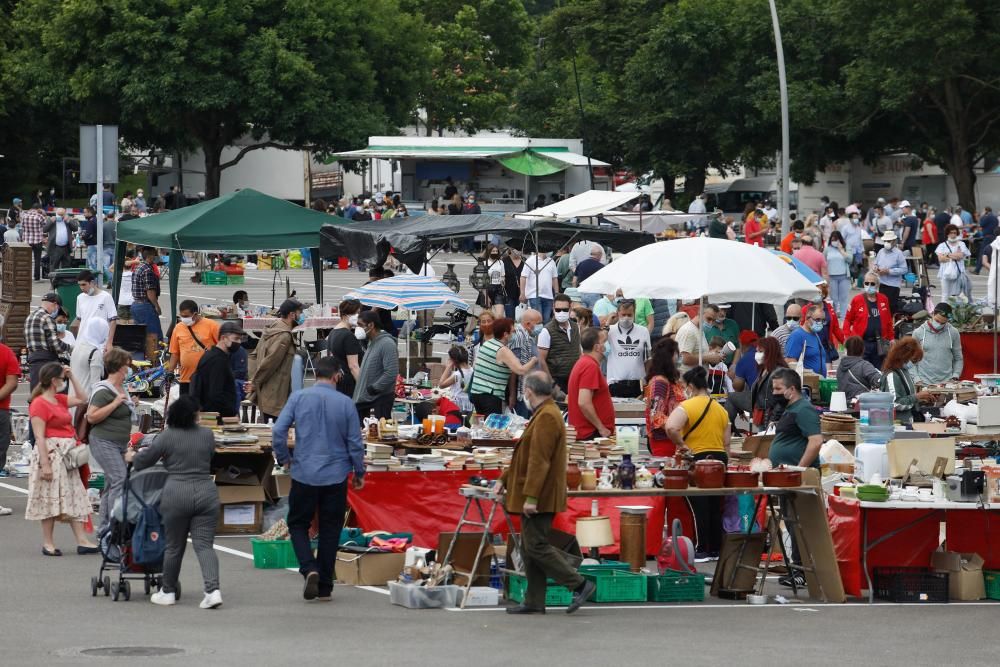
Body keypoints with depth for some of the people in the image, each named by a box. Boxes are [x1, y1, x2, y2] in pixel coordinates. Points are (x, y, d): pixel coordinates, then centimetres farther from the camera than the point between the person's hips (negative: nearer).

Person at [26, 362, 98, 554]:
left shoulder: (60, 400, 12)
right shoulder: (39, 404, -14)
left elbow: (82, 399, 25)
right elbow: (39, 437, -18)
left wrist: (72, 378, 14)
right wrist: (45, 464, -23)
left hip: (67, 455, 9)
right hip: (51, 454, -9)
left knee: (75, 498, 7)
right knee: (51, 499, -3)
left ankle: (82, 541, 7)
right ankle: (48, 544, 5)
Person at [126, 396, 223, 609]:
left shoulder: (167, 436, -2)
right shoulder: (207, 435, 7)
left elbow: (142, 462, 6)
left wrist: (132, 457, 25)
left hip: (177, 495, -2)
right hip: (207, 493, 2)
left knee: (174, 546, 10)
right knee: (204, 545, -1)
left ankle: (168, 592, 20)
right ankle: (213, 590, -15)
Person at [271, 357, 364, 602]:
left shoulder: (298, 398, -4)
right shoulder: (345, 403, -4)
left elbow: (278, 431, -8)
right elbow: (355, 443, 0)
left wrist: (284, 459, 9)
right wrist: (359, 473, 14)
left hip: (304, 474, 0)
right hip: (336, 476, 0)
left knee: (298, 524, 13)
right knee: (330, 530, 10)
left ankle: (309, 568, -11)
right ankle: (325, 587, 13)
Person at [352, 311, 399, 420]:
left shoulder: (387, 344, -14)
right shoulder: (371, 343, 16)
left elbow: (391, 373, -23)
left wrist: (373, 389, -19)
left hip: (380, 400, -9)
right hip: (364, 400, 9)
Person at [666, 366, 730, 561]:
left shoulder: (687, 407, -9)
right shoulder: (721, 409, 11)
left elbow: (671, 428, -26)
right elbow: (727, 443, 13)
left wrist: (681, 444, -11)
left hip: (698, 459, -6)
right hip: (720, 458, 6)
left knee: (699, 507, -2)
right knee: (716, 507, 12)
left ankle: (702, 550, -1)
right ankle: (716, 549, 17)